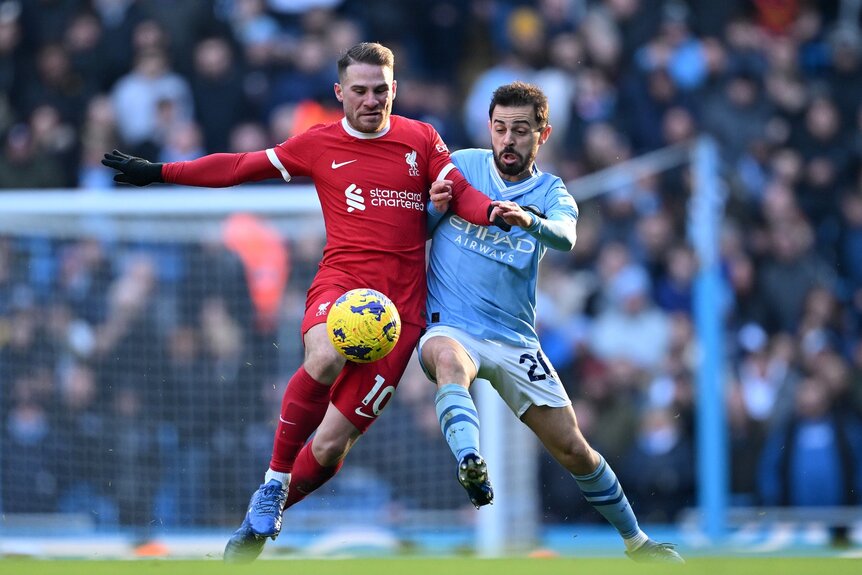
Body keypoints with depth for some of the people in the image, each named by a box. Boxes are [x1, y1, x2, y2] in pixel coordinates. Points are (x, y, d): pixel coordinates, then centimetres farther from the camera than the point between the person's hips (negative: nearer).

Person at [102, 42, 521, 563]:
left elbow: (461, 192, 7)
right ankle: (273, 485, -20)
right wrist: (158, 173, 18)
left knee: (329, 446, -6)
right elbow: (239, 167, 18)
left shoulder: (421, 139, 12)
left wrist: (497, 212, -16)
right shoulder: (318, 145, 11)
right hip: (342, 280, -1)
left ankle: (262, 521, 19)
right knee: (324, 359, -38)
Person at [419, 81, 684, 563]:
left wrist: (530, 222, -43)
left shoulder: (551, 192, 3)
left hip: (514, 339, 2)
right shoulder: (461, 166, 5)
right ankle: (471, 464, -63)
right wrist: (437, 208, -10)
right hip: (449, 326, -2)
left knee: (573, 448, 3)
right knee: (450, 360, -39)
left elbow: (566, 235, -21)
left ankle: (636, 541, 23)